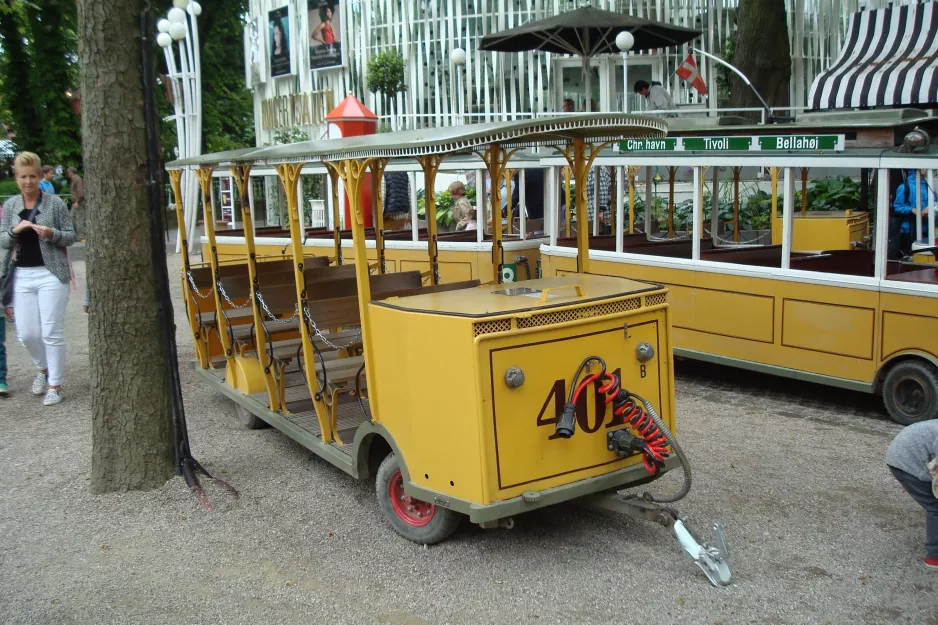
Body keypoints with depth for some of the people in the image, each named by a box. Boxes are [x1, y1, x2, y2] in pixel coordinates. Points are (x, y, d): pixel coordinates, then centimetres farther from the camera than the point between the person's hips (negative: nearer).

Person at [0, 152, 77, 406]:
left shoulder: (55, 203, -2)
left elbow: (71, 237, 1)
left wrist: (52, 233, -19)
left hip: (51, 274, -3)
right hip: (21, 276, 3)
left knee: (52, 333, -2)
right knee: (26, 333, 4)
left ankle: (55, 385, 10)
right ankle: (43, 369, 32)